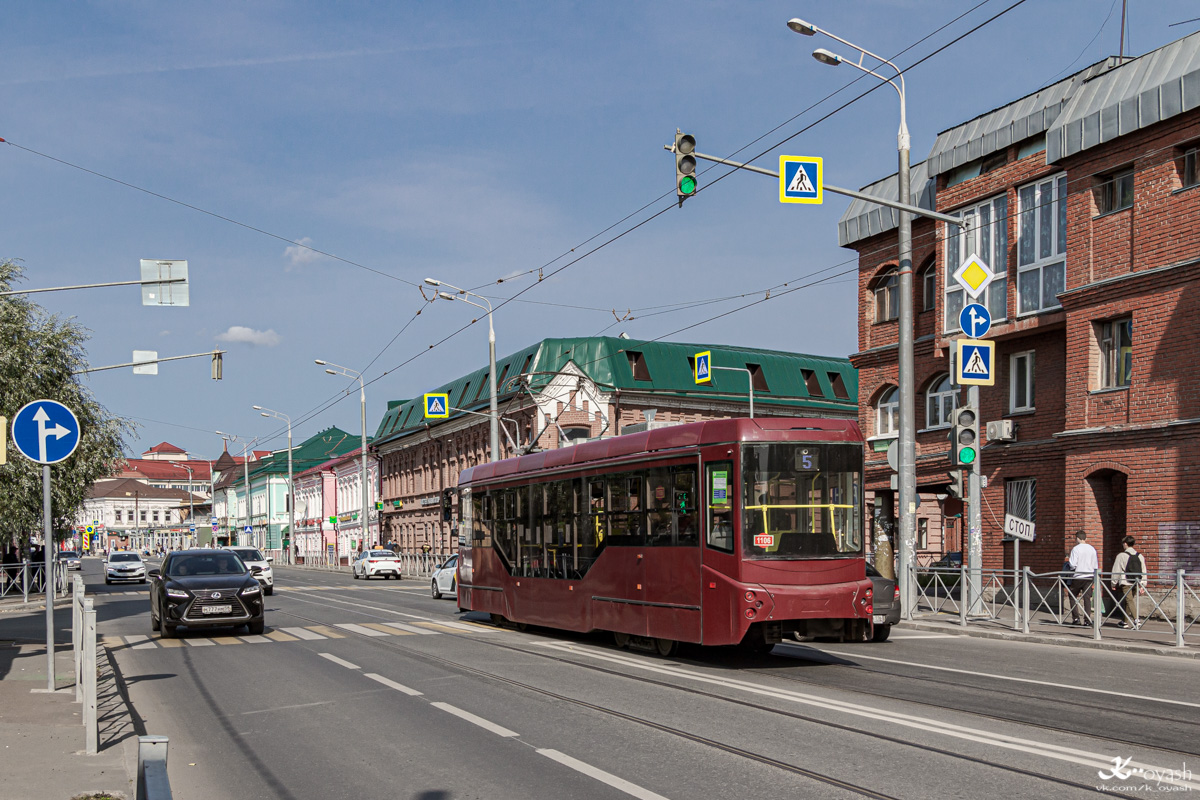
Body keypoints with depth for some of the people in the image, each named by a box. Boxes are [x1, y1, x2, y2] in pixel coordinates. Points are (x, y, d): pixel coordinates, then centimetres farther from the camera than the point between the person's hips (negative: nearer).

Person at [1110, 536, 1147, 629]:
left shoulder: (1121, 555, -5)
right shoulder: (1139, 556, 9)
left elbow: (1116, 571, -2)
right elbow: (1143, 571, 10)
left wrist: (1114, 583, 6)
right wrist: (1143, 585, 14)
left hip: (1126, 583, -5)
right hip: (1136, 583, 5)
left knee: (1129, 601, -8)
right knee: (1130, 601, 14)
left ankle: (1136, 619, -24)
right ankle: (1126, 621, 20)